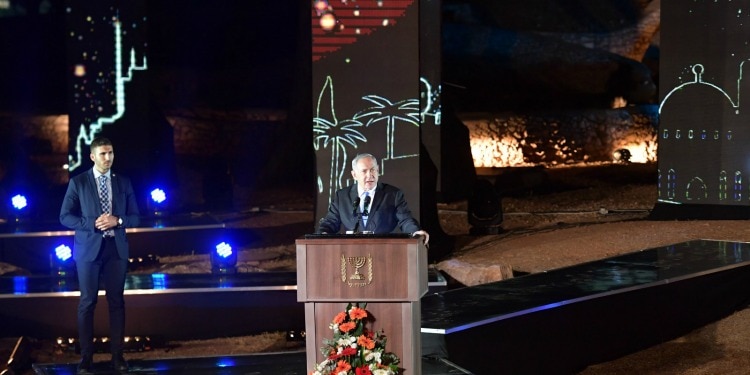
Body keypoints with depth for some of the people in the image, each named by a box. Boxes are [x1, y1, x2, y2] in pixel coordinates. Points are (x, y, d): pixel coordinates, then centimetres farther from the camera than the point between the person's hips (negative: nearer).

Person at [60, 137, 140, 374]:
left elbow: (135, 217, 8)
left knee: (117, 302, 4)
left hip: (116, 249, 2)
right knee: (88, 303, 1)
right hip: (89, 249, -2)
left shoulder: (124, 183, 8)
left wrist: (117, 220, -13)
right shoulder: (78, 182, 0)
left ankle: (117, 355, 10)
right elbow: (65, 217, -3)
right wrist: (93, 224, -16)